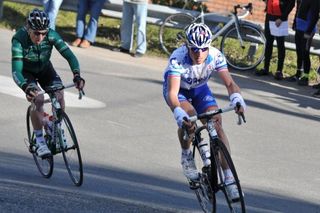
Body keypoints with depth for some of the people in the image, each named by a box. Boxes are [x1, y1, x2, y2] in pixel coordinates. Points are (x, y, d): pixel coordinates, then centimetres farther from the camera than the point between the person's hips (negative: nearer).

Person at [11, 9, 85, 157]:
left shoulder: (51, 35, -28)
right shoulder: (19, 39, -35)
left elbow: (69, 55, -31)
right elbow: (16, 71, -40)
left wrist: (77, 75, -49)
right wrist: (26, 88, -58)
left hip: (45, 69, 3)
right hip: (26, 72, -3)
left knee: (59, 95, -20)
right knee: (38, 99, -28)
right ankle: (39, 140, -14)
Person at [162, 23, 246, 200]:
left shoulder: (215, 56, -28)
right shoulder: (177, 59, -37)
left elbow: (229, 83, -32)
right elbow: (172, 93, -44)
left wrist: (237, 99, -53)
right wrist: (179, 114, -61)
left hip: (200, 89, 3)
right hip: (178, 89, -3)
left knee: (217, 124, -16)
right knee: (189, 116, -34)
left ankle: (229, 177, -13)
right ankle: (186, 156, -7)